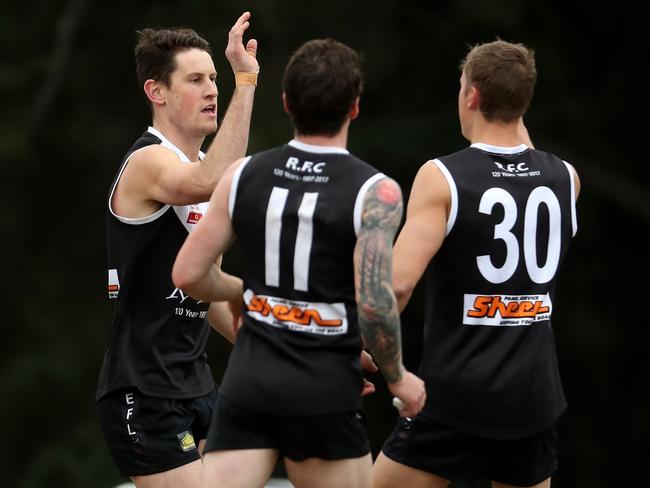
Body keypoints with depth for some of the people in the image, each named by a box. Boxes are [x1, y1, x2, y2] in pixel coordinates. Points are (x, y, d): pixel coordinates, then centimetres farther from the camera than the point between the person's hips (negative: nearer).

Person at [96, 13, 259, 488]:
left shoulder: (198, 164, 16)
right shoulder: (149, 162, -14)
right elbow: (207, 183, -38)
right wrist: (246, 82, -38)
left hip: (195, 385, 9)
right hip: (144, 392, -9)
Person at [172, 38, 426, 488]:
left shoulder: (244, 176, 2)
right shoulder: (376, 192, -10)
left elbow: (188, 274, 5)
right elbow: (375, 302, -18)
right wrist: (397, 377, -2)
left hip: (248, 382, 3)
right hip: (324, 392, -3)